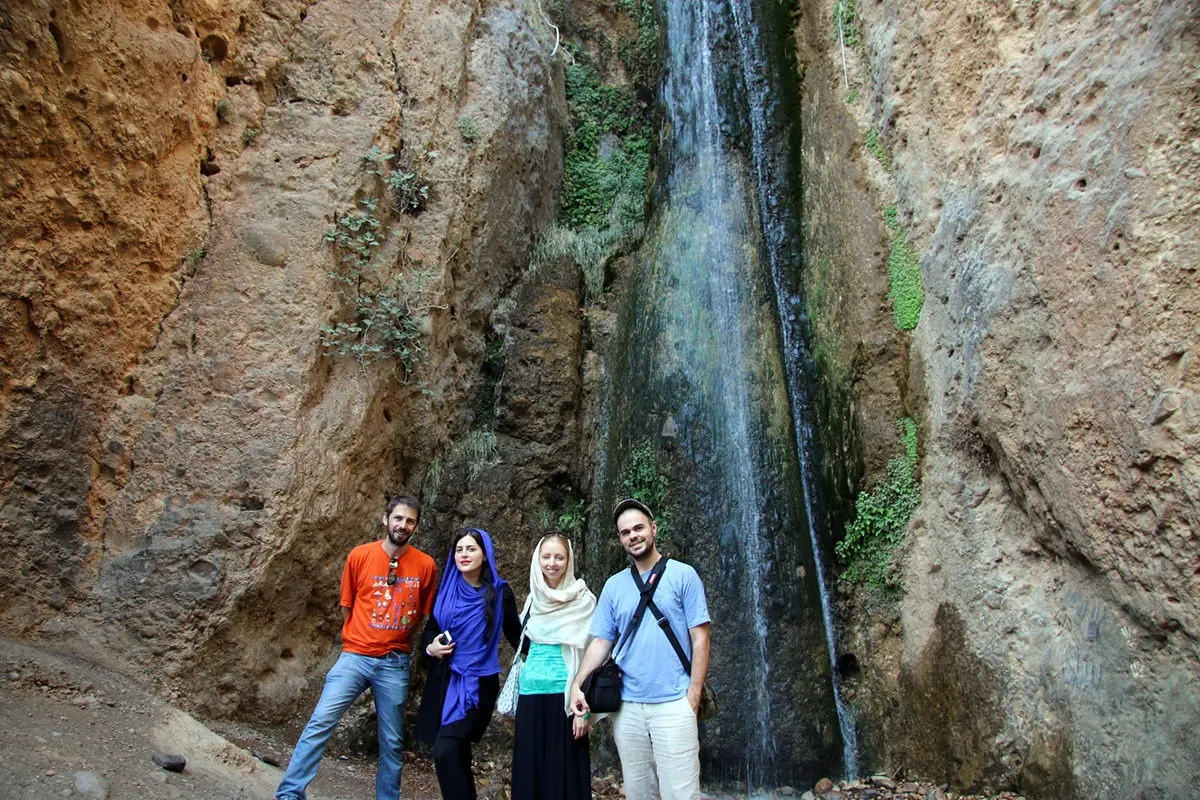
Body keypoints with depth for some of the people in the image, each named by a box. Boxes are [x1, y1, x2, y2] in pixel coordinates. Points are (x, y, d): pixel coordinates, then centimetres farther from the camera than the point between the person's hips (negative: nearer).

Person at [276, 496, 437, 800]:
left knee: (392, 742, 9)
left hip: (395, 664, 1)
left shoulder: (426, 566, -4)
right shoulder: (360, 556, -4)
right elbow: (347, 606, 8)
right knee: (321, 721, -13)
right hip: (355, 656, 0)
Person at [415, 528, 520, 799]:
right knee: (457, 756, 12)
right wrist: (431, 647, -6)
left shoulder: (499, 591, -6)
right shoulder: (447, 590, 4)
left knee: (445, 753, -17)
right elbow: (430, 629, 14)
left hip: (477, 683, -5)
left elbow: (515, 634, 1)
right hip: (444, 680, 5)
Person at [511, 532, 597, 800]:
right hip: (531, 693, 5)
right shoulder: (533, 599, 9)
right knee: (528, 770, 8)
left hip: (563, 695, -5)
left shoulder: (582, 600, -6)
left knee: (562, 772, 0)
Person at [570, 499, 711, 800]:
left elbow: (699, 638, -4)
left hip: (673, 703, -4)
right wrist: (577, 684, -7)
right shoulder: (614, 585, 7)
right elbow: (601, 641, 7)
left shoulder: (683, 575, -3)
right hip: (627, 706, 4)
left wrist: (692, 697, -10)